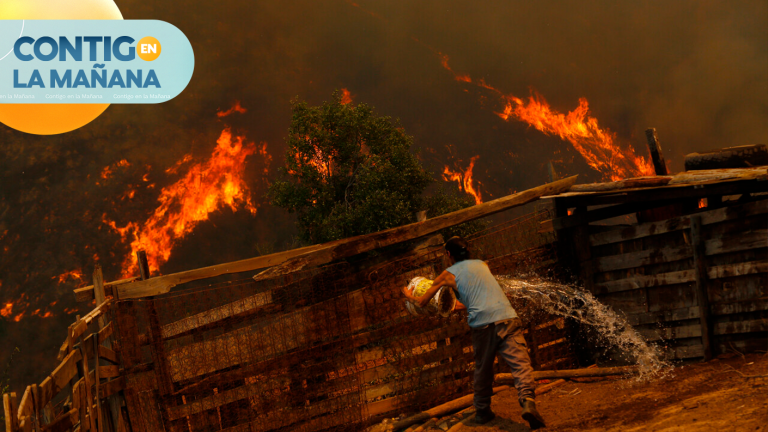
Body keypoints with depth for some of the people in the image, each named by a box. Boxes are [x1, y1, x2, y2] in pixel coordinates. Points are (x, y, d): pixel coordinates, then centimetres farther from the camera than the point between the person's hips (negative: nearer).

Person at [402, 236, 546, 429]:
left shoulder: (448, 274, 16)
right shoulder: (482, 265, 25)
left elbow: (423, 302, 26)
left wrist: (410, 296, 47)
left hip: (482, 324, -1)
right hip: (507, 317, 1)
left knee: (483, 369, 17)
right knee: (521, 363, -8)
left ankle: (482, 411, 27)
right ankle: (527, 402, -29)